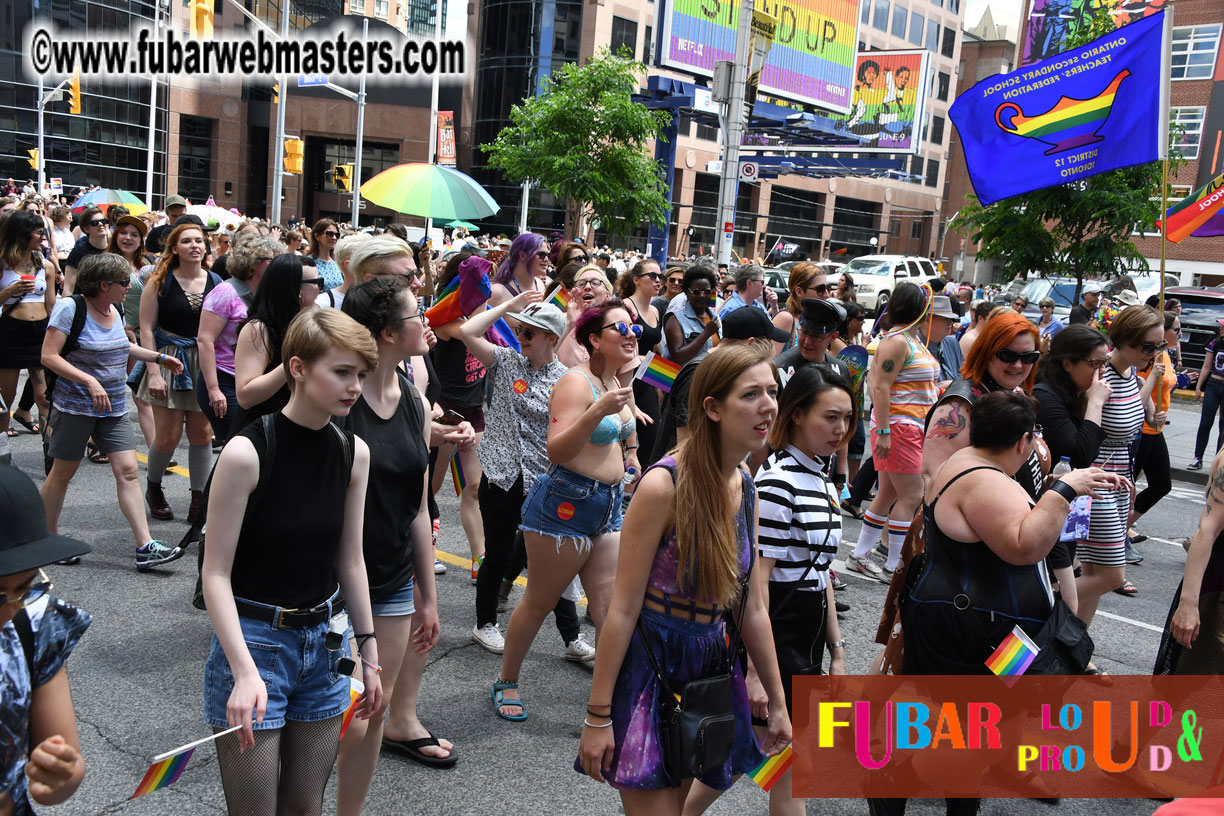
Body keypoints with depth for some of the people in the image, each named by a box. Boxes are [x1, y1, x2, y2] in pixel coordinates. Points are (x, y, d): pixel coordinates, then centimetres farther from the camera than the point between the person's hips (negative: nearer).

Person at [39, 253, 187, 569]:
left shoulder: (114, 311, 8)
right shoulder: (70, 308, -13)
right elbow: (49, 356, -17)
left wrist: (159, 357, 21)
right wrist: (89, 381, -27)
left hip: (114, 408, 6)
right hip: (75, 406, -6)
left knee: (128, 471, -4)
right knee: (62, 473, 8)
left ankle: (145, 546, -8)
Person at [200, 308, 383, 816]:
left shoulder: (354, 453, -1)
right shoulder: (248, 452, -17)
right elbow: (216, 573, -15)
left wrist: (368, 651, 10)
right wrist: (245, 672, -23)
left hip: (323, 642, 5)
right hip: (252, 639, -5)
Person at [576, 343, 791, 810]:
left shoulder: (745, 489, 1)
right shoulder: (664, 485, -21)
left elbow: (753, 609, 9)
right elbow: (623, 607, -18)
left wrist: (777, 701, 13)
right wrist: (598, 715, -14)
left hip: (710, 664, 7)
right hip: (651, 662, -7)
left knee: (679, 801, 19)